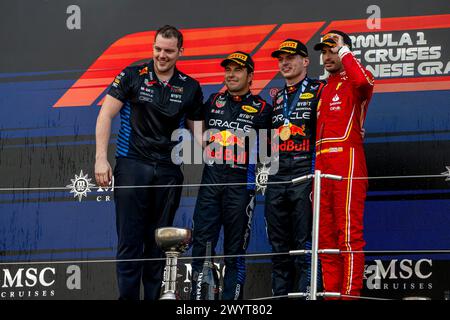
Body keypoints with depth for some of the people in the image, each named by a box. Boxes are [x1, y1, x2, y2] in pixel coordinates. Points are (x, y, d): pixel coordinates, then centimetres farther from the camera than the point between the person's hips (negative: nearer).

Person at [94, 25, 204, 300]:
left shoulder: (190, 88, 7)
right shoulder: (133, 76, 0)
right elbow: (106, 115, 1)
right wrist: (101, 159, -7)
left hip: (168, 171, 2)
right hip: (132, 166, -2)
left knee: (158, 242, 6)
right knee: (130, 239, -5)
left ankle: (154, 296, 12)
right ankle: (128, 297, -3)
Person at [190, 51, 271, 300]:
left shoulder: (261, 108, 5)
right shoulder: (213, 101, 16)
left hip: (241, 183, -3)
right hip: (211, 179, 3)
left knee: (235, 247, 2)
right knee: (201, 242, -3)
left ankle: (232, 297, 5)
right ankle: (197, 295, -1)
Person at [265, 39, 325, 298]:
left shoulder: (318, 91, 1)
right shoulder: (277, 97, 23)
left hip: (305, 176, -7)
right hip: (277, 177, 7)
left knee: (305, 244, -10)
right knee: (279, 247, 7)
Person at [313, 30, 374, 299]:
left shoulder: (356, 80, 2)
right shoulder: (325, 88, 25)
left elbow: (362, 80, -25)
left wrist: (344, 50, -11)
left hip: (347, 161, -8)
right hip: (322, 164, 8)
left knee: (349, 233, -12)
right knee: (326, 236, 6)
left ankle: (351, 293, -14)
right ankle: (331, 292, 9)